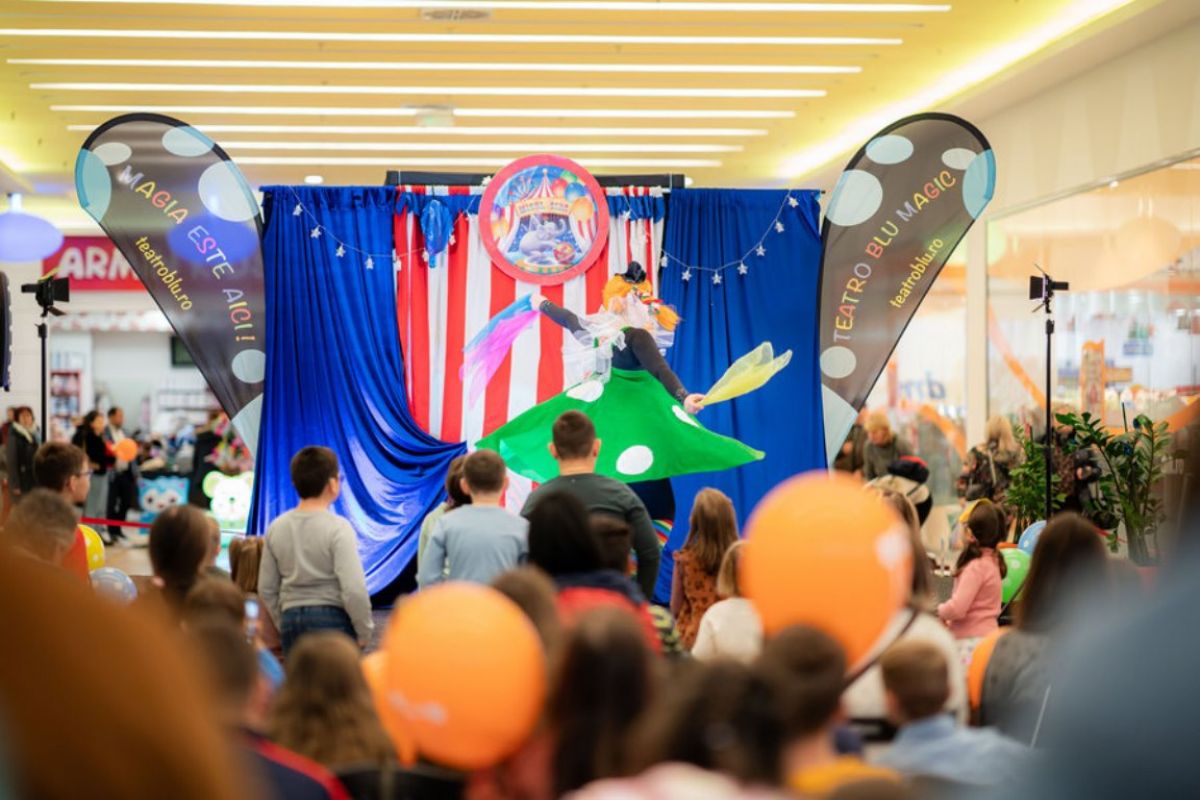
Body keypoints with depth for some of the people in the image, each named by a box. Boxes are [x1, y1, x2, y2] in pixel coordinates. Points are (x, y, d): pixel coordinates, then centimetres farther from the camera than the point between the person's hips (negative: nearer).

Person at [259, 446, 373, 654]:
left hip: (291, 619, 5)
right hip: (332, 619, -5)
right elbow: (353, 589, -15)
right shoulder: (338, 528, -10)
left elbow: (266, 589, 11)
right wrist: (364, 632, -3)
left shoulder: (276, 528, 7)